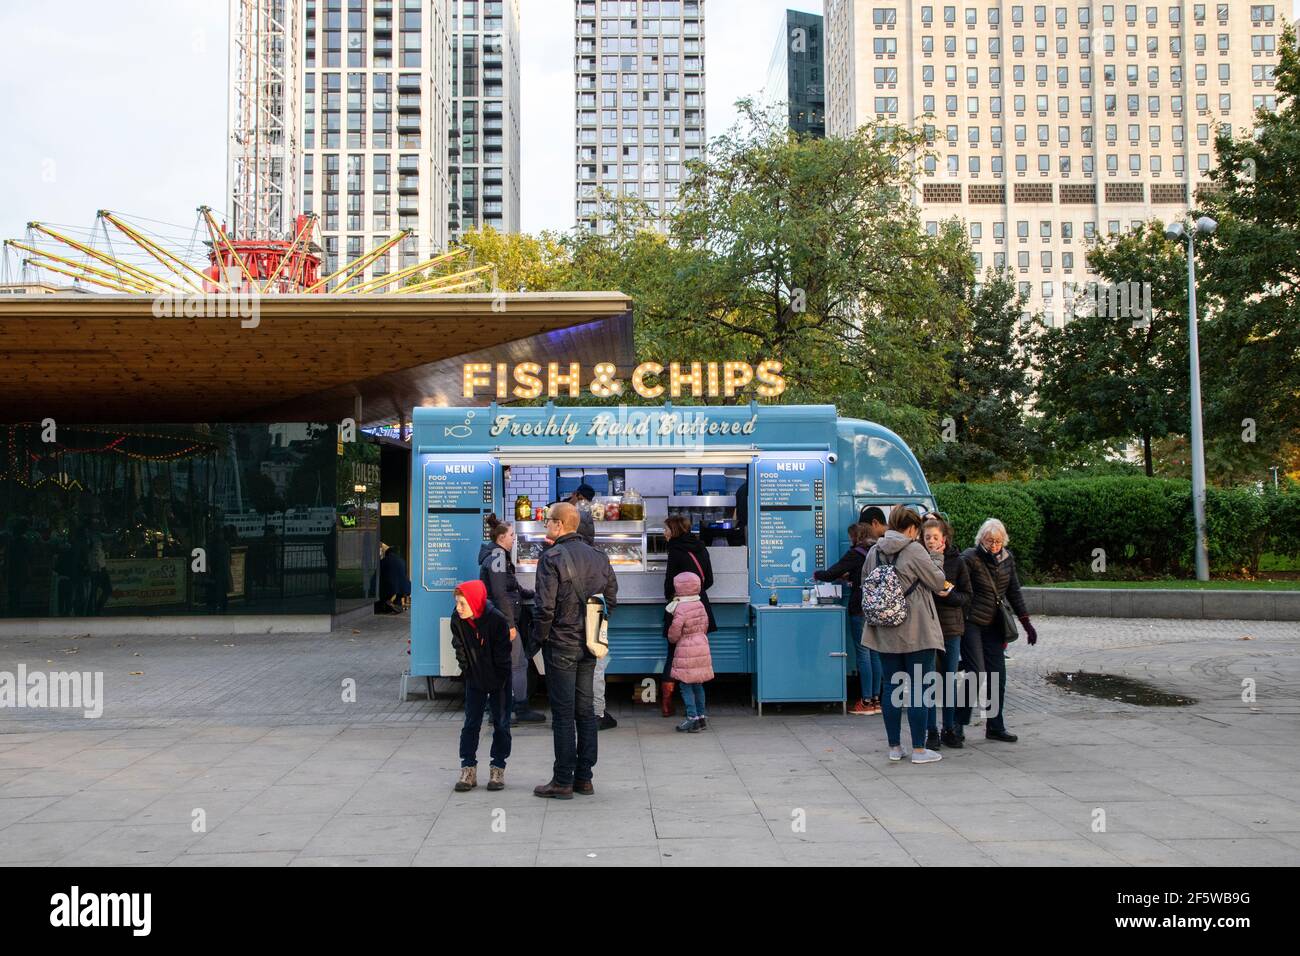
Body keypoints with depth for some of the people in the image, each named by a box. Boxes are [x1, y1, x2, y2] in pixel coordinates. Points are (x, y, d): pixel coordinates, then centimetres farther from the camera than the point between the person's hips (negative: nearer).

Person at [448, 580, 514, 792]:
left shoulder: (496, 619, -23)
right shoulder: (457, 621, -13)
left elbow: (502, 655, -15)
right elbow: (460, 651, 0)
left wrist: (498, 680, -11)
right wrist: (468, 673, -1)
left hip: (499, 679, -3)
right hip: (475, 679, 3)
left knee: (501, 723, 3)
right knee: (471, 723, 3)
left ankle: (497, 768, 13)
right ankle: (468, 769, 8)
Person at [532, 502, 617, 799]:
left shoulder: (551, 557, -13)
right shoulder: (599, 557, 8)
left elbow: (545, 604, -19)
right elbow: (611, 597, 10)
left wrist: (542, 636, -5)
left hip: (561, 644, -6)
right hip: (589, 646, 6)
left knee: (563, 713, -2)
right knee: (586, 710, 12)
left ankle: (563, 782, 3)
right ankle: (584, 777, 17)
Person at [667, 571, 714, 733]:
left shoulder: (680, 609, -18)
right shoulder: (700, 605, 5)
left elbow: (674, 633, -15)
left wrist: (672, 639, 6)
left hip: (686, 651, -8)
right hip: (702, 648, 8)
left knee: (686, 686, -1)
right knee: (698, 684, 16)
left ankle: (692, 719, -1)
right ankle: (702, 716, 21)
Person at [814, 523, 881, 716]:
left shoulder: (854, 554, -11)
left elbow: (831, 574, -11)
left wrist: (817, 574, 7)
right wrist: (849, 577, 32)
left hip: (860, 609, -7)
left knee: (863, 653, -3)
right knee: (874, 653, 11)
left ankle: (866, 701, -2)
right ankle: (876, 699, 15)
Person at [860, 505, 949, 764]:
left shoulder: (873, 551, 7)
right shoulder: (914, 550, -11)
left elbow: (865, 585, 15)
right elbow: (938, 583, -6)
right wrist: (937, 559, 9)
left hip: (885, 632, 6)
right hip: (916, 632, -6)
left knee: (891, 686, 10)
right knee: (917, 688, 1)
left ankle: (894, 747, 15)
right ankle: (919, 750, 5)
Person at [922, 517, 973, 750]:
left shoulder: (957, 562, 0)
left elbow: (966, 596, 1)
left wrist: (949, 595, -17)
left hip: (951, 627, 1)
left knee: (950, 680, 10)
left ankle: (950, 730, 21)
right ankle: (931, 732, 11)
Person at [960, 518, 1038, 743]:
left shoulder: (1007, 558, 6)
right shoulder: (970, 558, -12)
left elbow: (1014, 592, 14)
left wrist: (1026, 623, 13)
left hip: (994, 626, 6)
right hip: (971, 623, -6)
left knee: (998, 677, 6)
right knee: (977, 674, -9)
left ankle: (995, 727, 15)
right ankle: (958, 723, 2)